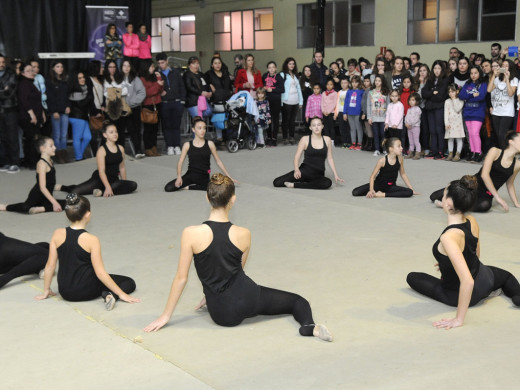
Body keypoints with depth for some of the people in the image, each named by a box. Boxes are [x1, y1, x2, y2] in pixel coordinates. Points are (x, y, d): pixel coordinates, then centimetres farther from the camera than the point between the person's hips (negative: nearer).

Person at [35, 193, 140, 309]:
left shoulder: (58, 234, -8)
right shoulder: (91, 240, -19)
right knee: (129, 283, 6)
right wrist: (122, 294, -12)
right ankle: (109, 295, -18)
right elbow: (100, 273, -18)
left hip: (64, 292, 6)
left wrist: (46, 291, 11)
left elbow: (50, 265, -3)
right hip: (86, 292, -6)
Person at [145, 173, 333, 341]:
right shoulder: (244, 234, -8)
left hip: (222, 315, 1)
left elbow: (181, 277, -10)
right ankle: (309, 326, -14)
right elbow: (238, 269, 7)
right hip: (246, 297, -1)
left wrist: (166, 315, 1)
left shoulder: (191, 234, -16)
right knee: (298, 301, 15)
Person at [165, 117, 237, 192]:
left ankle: (188, 187, -9)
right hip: (190, 174, 0)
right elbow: (180, 162, 0)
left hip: (203, 176, 0)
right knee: (168, 188, -20)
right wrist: (179, 177, -17)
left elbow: (218, 161, 7)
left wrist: (229, 177, 5)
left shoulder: (209, 144, 1)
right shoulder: (187, 145, 1)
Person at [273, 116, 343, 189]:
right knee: (277, 182, -23)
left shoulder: (327, 140, 6)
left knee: (328, 183, -38)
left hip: (319, 174, 3)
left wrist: (335, 175, 3)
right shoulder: (305, 139, 0)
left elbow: (329, 159, 11)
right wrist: (296, 170, -24)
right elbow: (297, 156, -5)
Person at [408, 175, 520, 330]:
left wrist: (459, 319, -34)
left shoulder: (448, 237, -38)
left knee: (412, 277, 19)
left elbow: (468, 281, -41)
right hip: (485, 279, 6)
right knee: (505, 275, 42)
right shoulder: (472, 221, -14)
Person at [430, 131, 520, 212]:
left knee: (485, 205, -40)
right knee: (434, 197, -11)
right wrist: (497, 197, -21)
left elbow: (509, 184, 21)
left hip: (485, 196, 2)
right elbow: (484, 175, -18)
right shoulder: (495, 152, -8)